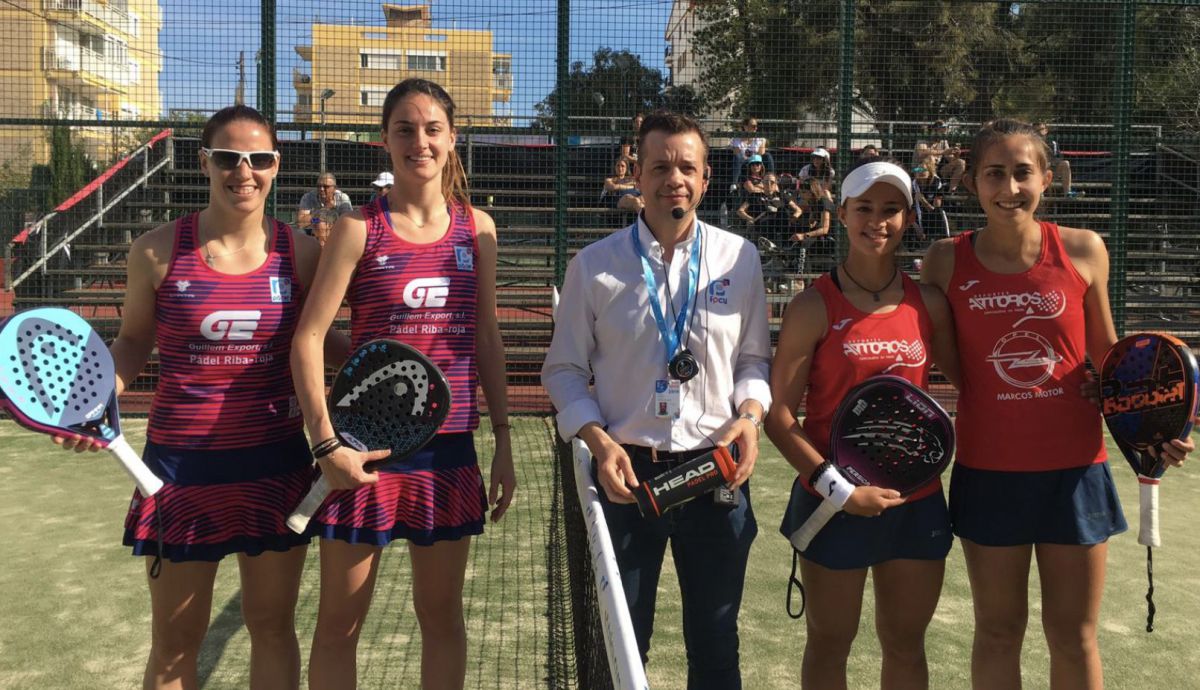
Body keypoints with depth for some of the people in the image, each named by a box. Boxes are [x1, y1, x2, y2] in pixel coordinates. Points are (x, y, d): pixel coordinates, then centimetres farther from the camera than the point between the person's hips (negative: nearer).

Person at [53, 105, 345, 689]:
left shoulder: (300, 252, -2)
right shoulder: (157, 251, -4)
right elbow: (132, 341, 7)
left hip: (275, 463, 1)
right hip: (183, 464, -1)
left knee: (272, 624, 15)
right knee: (175, 639, 12)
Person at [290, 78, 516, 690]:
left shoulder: (476, 227, 5)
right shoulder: (359, 227, -6)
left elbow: (487, 338, 9)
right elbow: (308, 337, -9)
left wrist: (503, 441, 7)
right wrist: (328, 442, -17)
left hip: (448, 445, 3)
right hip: (368, 444, -3)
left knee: (441, 612, 15)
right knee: (338, 622, 8)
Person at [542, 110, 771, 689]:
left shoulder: (739, 258, 1)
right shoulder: (594, 265, -2)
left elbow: (753, 357, 9)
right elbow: (564, 369, 2)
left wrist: (750, 415, -9)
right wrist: (599, 441, -12)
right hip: (626, 471, -1)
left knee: (715, 642, 16)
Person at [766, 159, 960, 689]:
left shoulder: (929, 303, 2)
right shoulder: (814, 307, -9)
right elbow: (778, 413, -11)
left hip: (918, 500, 3)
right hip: (835, 501, -3)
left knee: (905, 645, 17)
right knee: (829, 646, 13)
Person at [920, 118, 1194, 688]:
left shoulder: (1083, 250, -4)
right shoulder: (946, 261, -4)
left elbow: (1107, 358, 7)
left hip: (1074, 469, 0)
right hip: (988, 471, 0)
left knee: (1074, 637, 11)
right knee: (998, 632, 13)